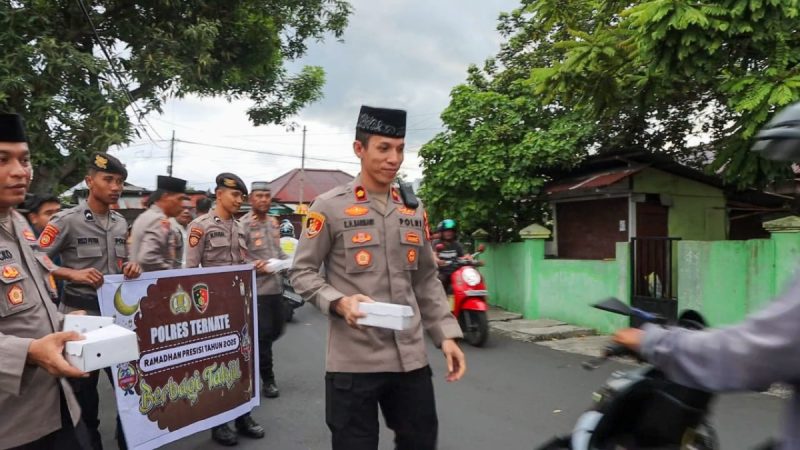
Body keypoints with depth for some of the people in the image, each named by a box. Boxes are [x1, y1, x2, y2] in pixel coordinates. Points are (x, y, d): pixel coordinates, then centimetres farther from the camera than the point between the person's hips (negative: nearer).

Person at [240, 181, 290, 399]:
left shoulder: (273, 222, 13)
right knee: (263, 334, 2)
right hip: (257, 289, -7)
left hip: (275, 286, 8)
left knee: (277, 329, 17)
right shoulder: (244, 225, -12)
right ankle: (268, 380, 16)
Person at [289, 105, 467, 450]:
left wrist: (446, 335, 6)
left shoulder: (414, 211, 11)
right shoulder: (329, 207, -4)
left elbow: (427, 282, 15)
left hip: (411, 357, 5)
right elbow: (302, 272, -2)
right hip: (353, 360, -4)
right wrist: (338, 302, -20)